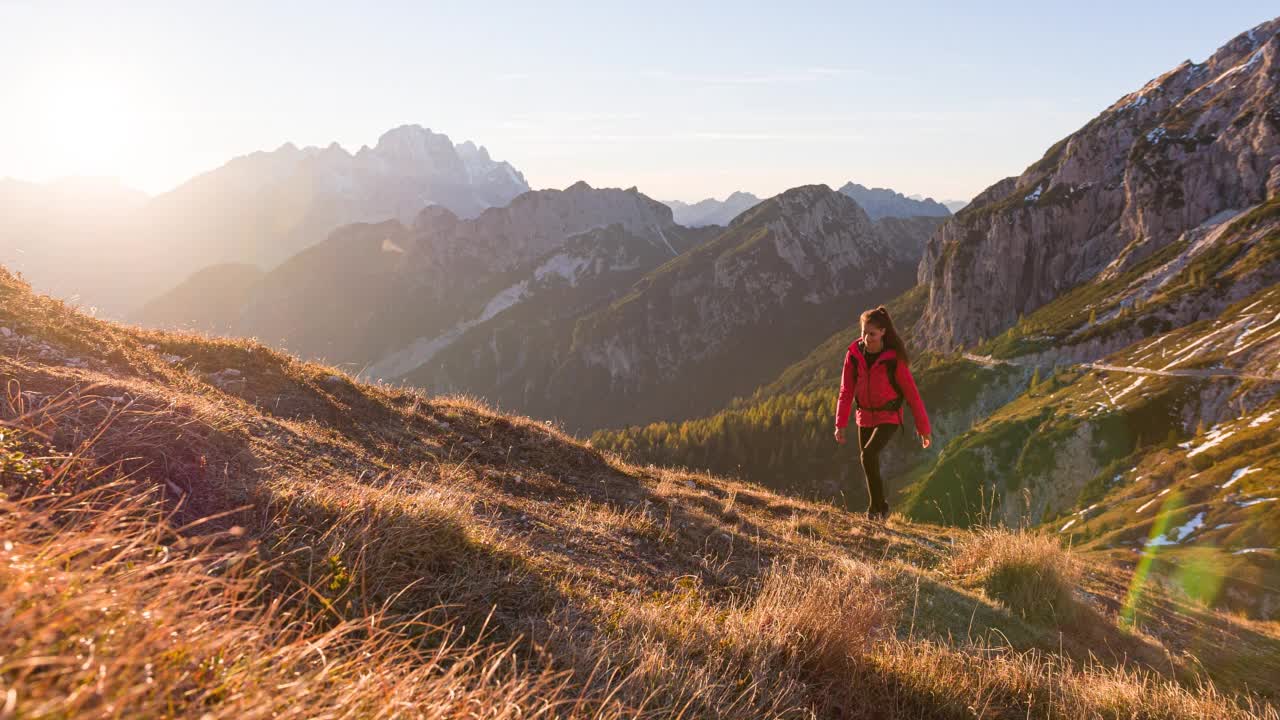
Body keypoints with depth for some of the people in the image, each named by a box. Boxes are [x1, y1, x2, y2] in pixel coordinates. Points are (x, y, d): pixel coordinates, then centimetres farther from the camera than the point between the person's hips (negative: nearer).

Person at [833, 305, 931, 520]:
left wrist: (923, 428, -7)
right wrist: (840, 424, -7)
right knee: (867, 461, 10)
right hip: (865, 416, 5)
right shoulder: (854, 354, -6)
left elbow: (911, 392, -11)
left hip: (889, 417, -5)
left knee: (868, 455, -23)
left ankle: (878, 506, -6)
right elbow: (846, 391, -3)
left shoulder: (893, 358, -16)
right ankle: (877, 507, 30)